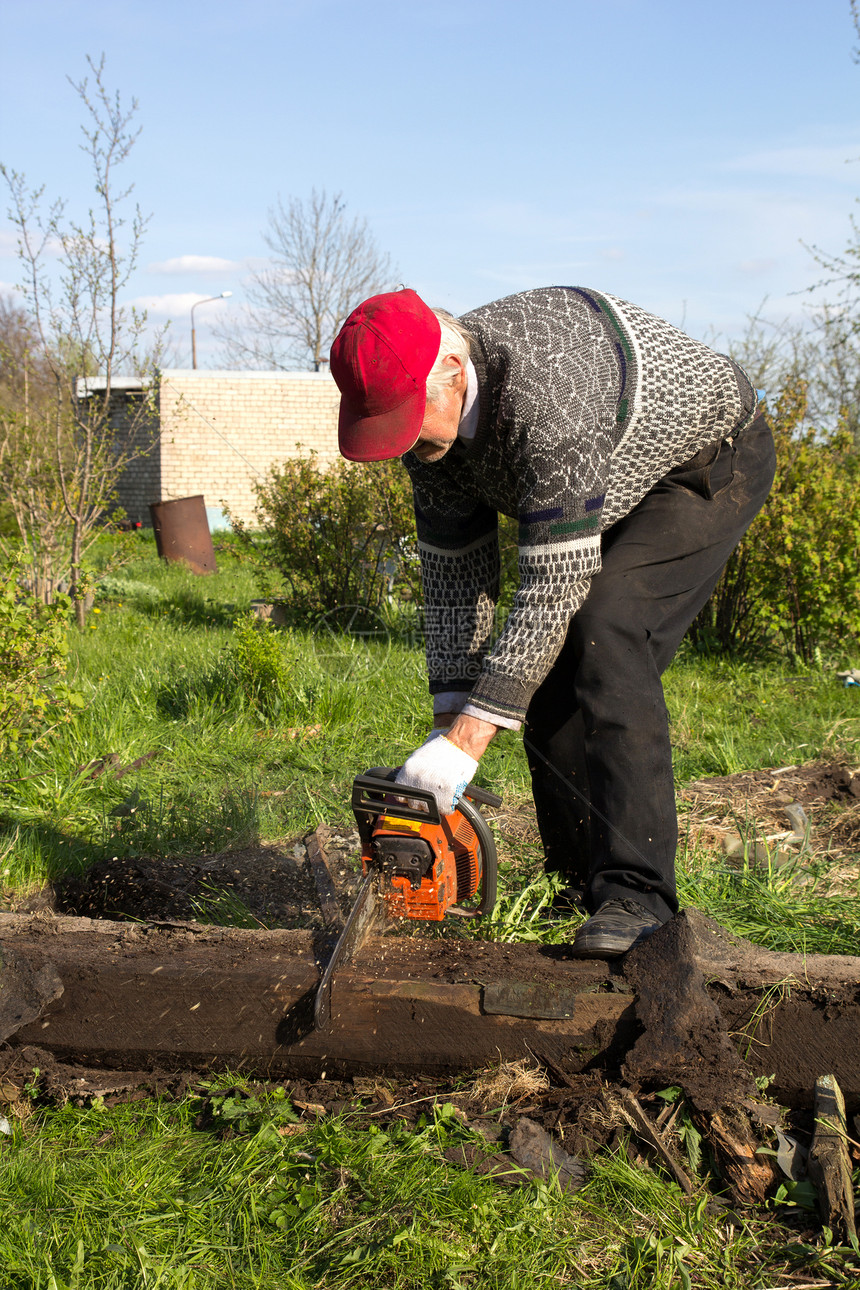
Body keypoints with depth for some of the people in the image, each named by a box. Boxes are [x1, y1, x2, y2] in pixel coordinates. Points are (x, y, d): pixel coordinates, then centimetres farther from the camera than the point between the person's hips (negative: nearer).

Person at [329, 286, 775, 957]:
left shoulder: (543, 386, -41)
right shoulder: (429, 416, -15)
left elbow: (556, 582, -40)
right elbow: (454, 570, -8)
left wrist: (469, 740, -39)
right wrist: (452, 720, -13)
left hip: (710, 466, -8)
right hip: (613, 492, 8)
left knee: (604, 635, -27)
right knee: (541, 661, -4)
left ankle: (635, 894, -26)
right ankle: (576, 880, 6)